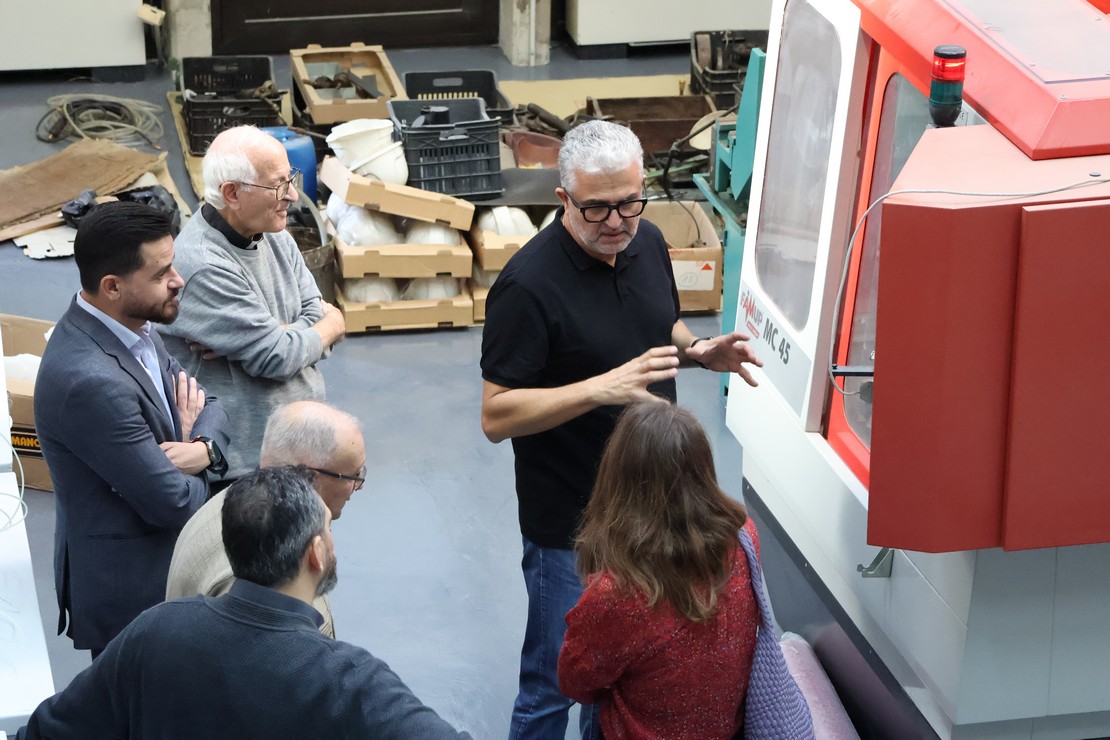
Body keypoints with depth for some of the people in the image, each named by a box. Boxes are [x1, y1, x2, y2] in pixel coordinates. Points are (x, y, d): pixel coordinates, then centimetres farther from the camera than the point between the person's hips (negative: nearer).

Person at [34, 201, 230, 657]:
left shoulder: (130, 326, -2)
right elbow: (174, 503, -26)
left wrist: (204, 448, -16)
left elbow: (208, 406, 7)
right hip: (131, 592, -9)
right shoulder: (91, 383, -32)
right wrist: (185, 443, -4)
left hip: (166, 562, 9)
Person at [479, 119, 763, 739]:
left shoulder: (647, 243, -2)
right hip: (570, 521, -7)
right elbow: (497, 416, -23)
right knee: (554, 683, 6)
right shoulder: (530, 285, -24)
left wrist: (698, 350, -6)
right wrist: (603, 388, -34)